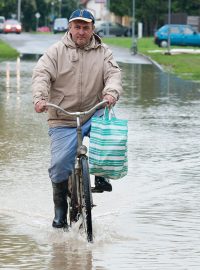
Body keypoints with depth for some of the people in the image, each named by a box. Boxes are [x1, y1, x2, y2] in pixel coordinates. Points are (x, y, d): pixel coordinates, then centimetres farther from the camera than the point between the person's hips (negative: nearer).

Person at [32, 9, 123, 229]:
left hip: (93, 115, 1)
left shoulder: (103, 53, 7)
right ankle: (60, 210, 11)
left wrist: (111, 93, -30)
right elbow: (41, 74, -11)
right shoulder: (56, 51, 2)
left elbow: (113, 74, -7)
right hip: (63, 121, -1)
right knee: (59, 165, -11)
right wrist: (40, 98, -31)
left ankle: (101, 175, -11)